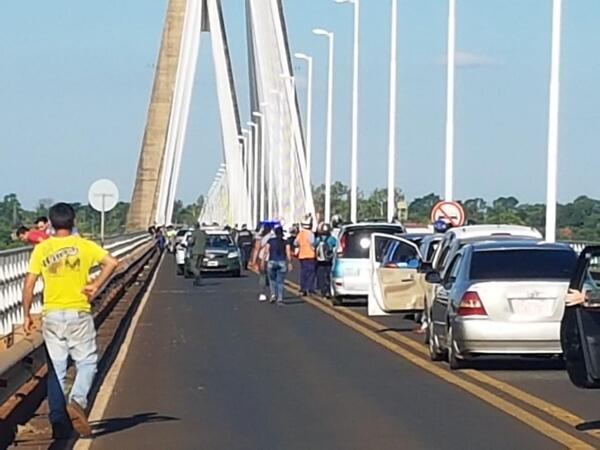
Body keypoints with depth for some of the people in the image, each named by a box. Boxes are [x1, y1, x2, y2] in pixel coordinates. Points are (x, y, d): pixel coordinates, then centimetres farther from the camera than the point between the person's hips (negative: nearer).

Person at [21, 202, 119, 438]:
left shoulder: (41, 249, 3)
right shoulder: (84, 246, -1)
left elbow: (29, 284, 0)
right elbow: (111, 262, -13)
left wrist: (26, 315, 7)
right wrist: (96, 286, -4)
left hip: (52, 315, 2)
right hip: (78, 313, -2)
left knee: (56, 369, 7)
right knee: (87, 362, 7)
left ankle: (58, 422, 4)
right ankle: (77, 401, -19)